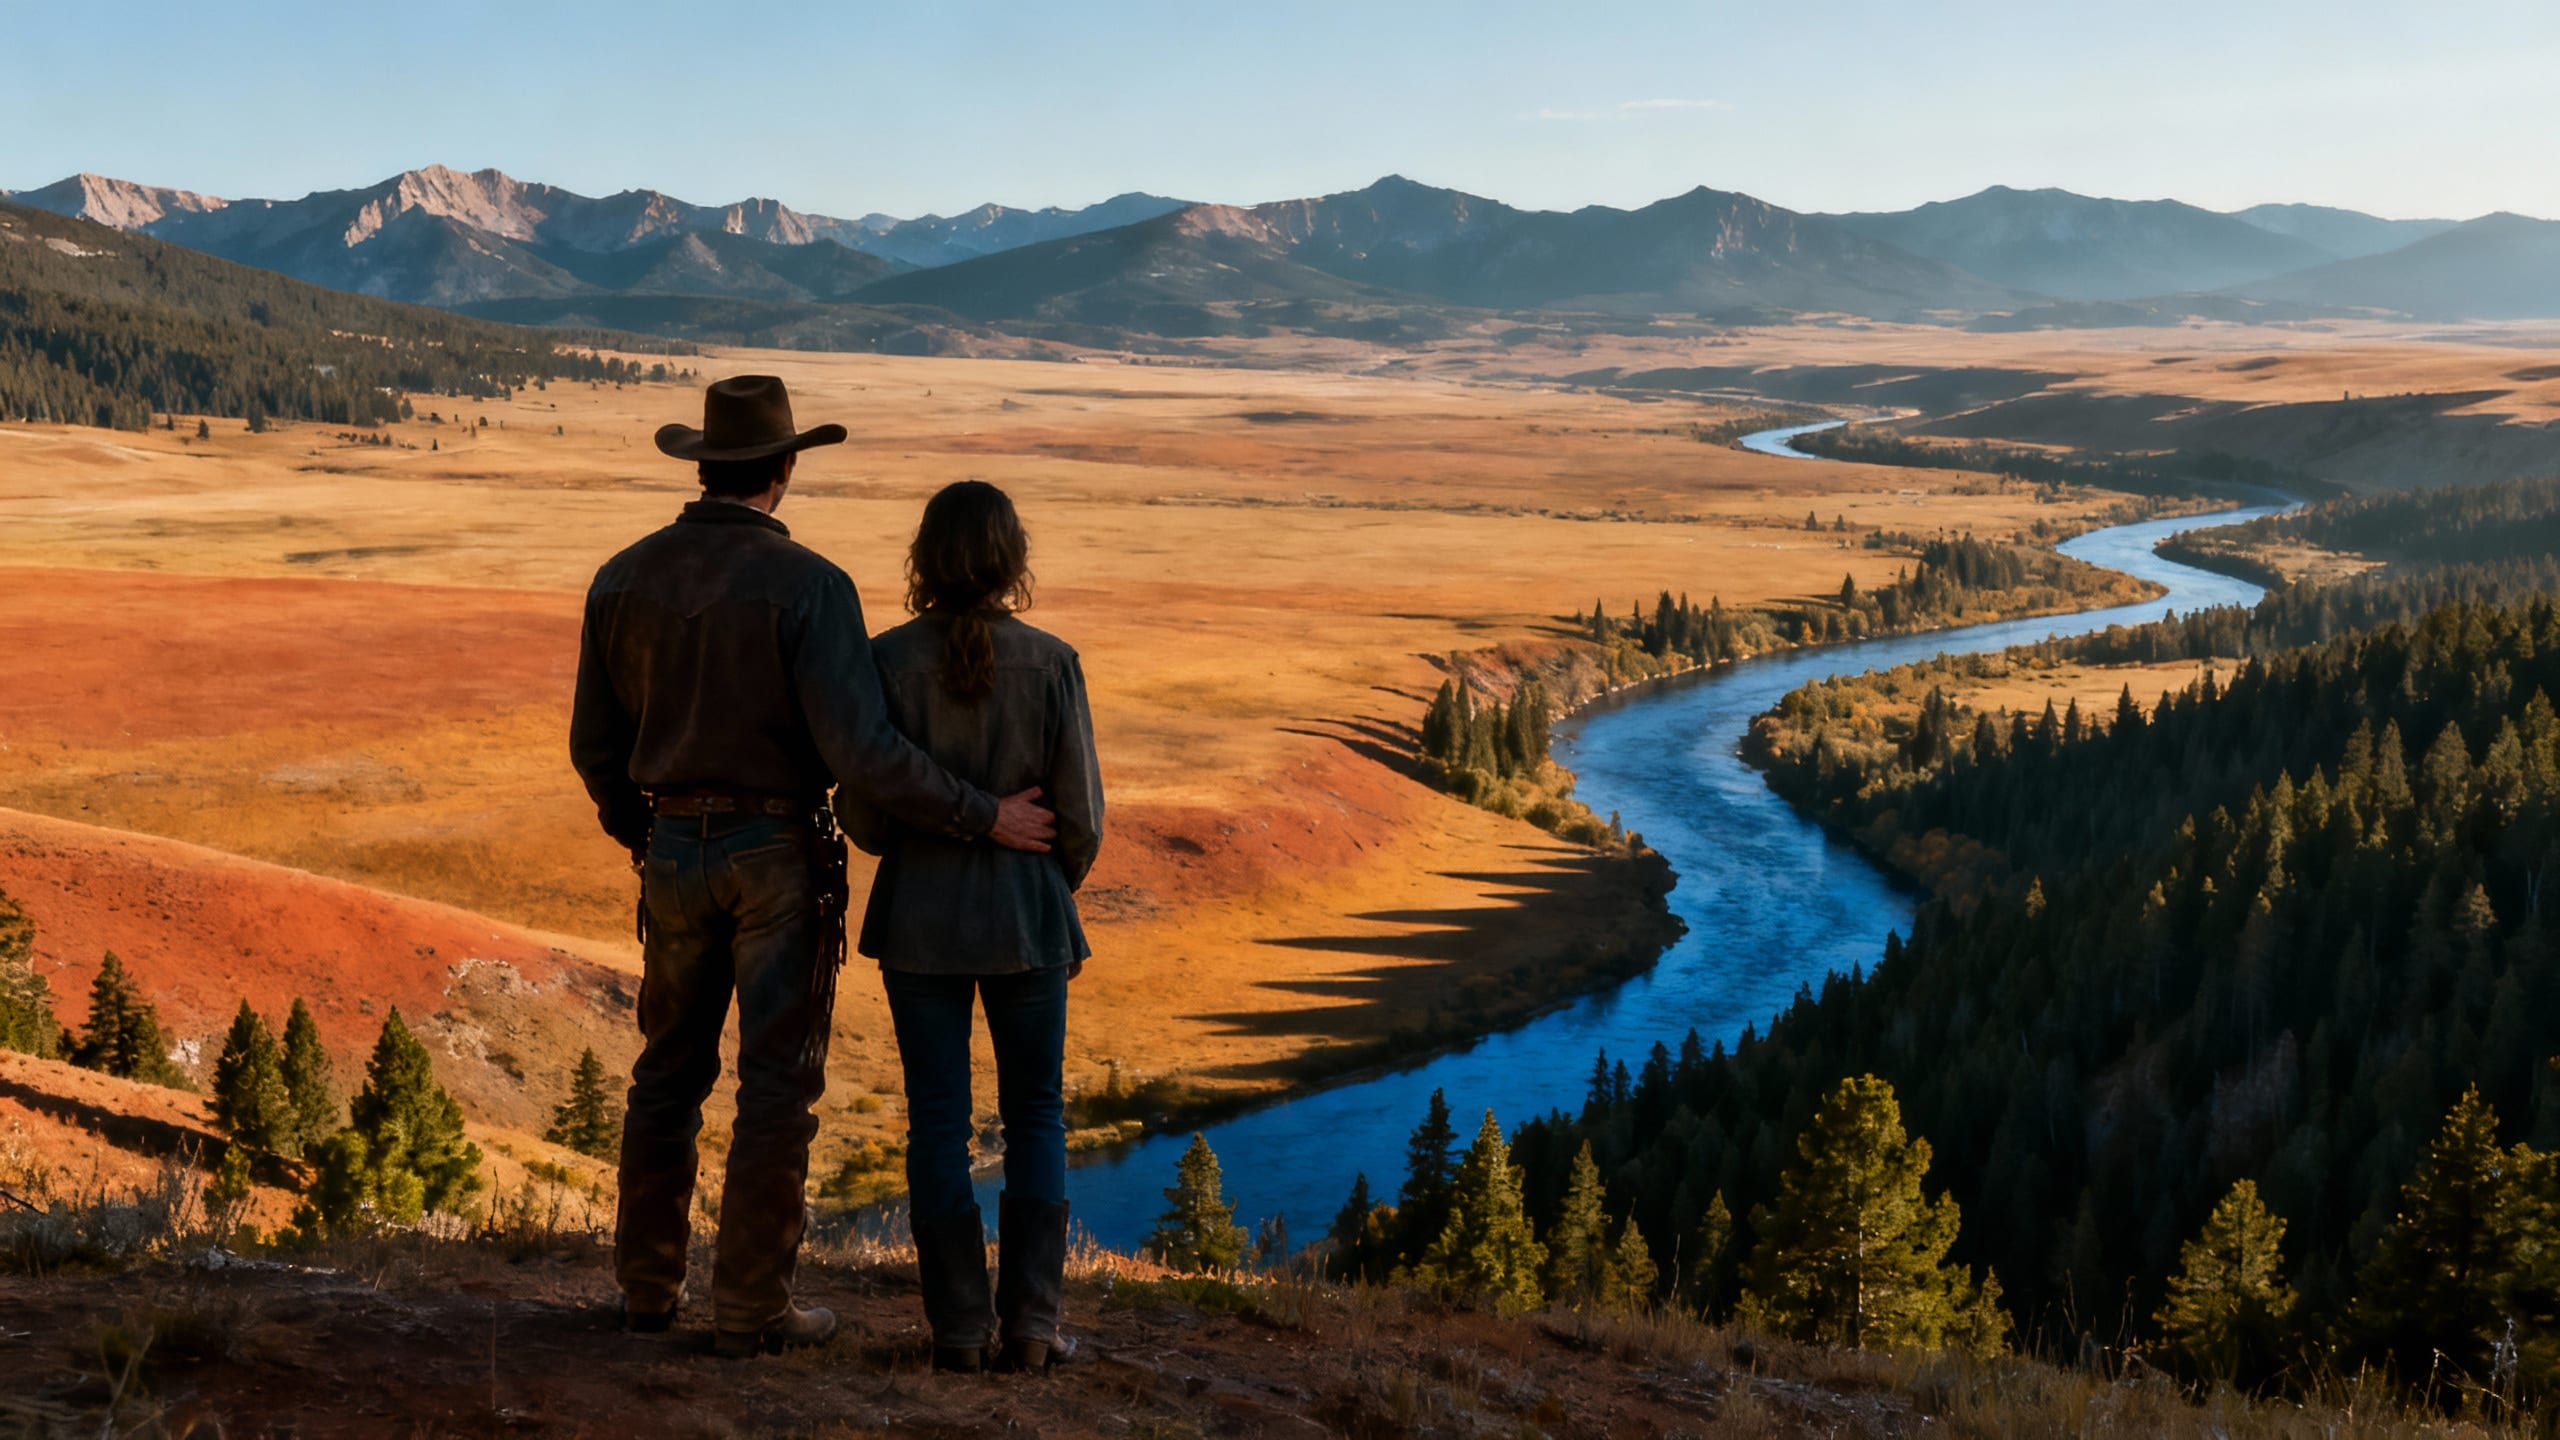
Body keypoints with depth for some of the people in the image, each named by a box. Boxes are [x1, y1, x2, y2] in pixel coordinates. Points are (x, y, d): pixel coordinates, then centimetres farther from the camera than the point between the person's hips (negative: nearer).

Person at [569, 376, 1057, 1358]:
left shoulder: (624, 578, 0)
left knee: (670, 1071, 18)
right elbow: (861, 751, -25)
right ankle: (750, 1307, 10)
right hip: (780, 857, -5)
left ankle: (649, 1285, 24)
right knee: (778, 1084, 4)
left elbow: (596, 744, 8)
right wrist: (984, 819, -15)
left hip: (677, 852, 5)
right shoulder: (808, 585, -16)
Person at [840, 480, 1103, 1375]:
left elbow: (862, 810, -6)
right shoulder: (1051, 663, -9)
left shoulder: (889, 660, -9)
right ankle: (1030, 1322, 10)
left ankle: (960, 1326, 10)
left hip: (920, 918, 0)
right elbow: (1081, 811, -6)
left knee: (937, 1123, 9)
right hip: (1025, 916, 0)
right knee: (1035, 1117, 13)